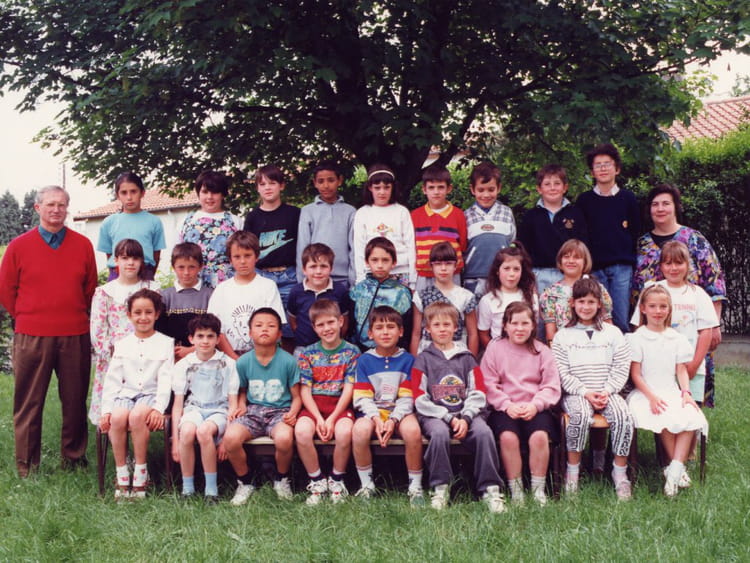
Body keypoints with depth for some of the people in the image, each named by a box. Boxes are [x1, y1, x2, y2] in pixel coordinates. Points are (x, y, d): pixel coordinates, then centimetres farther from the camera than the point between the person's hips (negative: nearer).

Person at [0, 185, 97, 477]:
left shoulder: (83, 245, 5)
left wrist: (76, 317, 11)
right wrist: (27, 319, 8)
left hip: (75, 336, 1)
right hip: (31, 337, -1)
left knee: (75, 401, 8)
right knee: (29, 403, 5)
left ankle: (74, 458, 23)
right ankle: (26, 465, 16)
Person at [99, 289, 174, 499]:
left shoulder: (165, 343, 8)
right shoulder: (122, 344, 16)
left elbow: (165, 380, -1)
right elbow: (112, 379, 10)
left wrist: (159, 408, -15)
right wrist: (106, 409, -3)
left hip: (151, 395, -2)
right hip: (125, 393, 2)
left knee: (137, 416, -35)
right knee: (117, 417, -31)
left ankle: (140, 472, -20)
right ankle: (121, 475, -18)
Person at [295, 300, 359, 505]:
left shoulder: (351, 352, 5)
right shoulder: (307, 354, 8)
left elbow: (348, 389, -3)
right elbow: (305, 390, 2)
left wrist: (332, 419, -14)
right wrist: (319, 418, -13)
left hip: (340, 405, -1)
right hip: (313, 406, 1)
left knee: (344, 431, -33)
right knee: (302, 431, -31)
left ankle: (337, 480, -6)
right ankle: (317, 482, -9)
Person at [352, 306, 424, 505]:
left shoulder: (407, 360, 5)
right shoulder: (364, 361, 6)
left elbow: (407, 397, -3)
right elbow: (362, 397, -2)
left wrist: (393, 420, -18)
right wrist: (376, 419, -19)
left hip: (399, 412, 0)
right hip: (372, 413, 0)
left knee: (412, 430, -33)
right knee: (359, 430, -32)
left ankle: (415, 486, -14)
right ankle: (366, 485, -12)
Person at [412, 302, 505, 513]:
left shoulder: (466, 358, 16)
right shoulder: (423, 360, 11)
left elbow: (478, 393, 6)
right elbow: (420, 399, 1)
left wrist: (465, 418, -12)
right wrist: (449, 418, -10)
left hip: (467, 412, 2)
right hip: (434, 415, -1)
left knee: (484, 432, -29)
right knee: (439, 433, -35)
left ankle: (490, 488, -23)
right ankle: (440, 488, -22)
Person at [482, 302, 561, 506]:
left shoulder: (542, 351, 10)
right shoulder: (494, 348, 7)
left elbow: (552, 387, 3)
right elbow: (488, 385, -1)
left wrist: (535, 405, -14)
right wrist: (507, 405, -14)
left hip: (535, 409, 1)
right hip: (504, 409, -1)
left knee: (540, 436, -28)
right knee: (508, 436, -30)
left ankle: (538, 489, -11)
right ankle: (515, 490, -15)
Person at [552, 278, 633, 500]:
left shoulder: (612, 333, 13)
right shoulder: (563, 335, 7)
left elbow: (621, 369, 7)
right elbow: (562, 373, -1)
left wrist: (607, 392, -8)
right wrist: (585, 392, -12)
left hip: (607, 392, 2)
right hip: (575, 393, -2)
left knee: (623, 415, -28)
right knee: (581, 415, -34)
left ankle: (620, 471, -13)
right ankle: (572, 469, -19)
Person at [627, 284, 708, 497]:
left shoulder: (676, 338, 14)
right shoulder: (637, 338, 1)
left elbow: (682, 370, 11)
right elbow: (635, 374, -4)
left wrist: (686, 392, -7)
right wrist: (652, 397, -16)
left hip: (672, 392, 4)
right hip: (645, 394, -4)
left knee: (691, 415, -26)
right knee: (665, 419, -32)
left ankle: (674, 471, -25)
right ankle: (678, 468, -15)